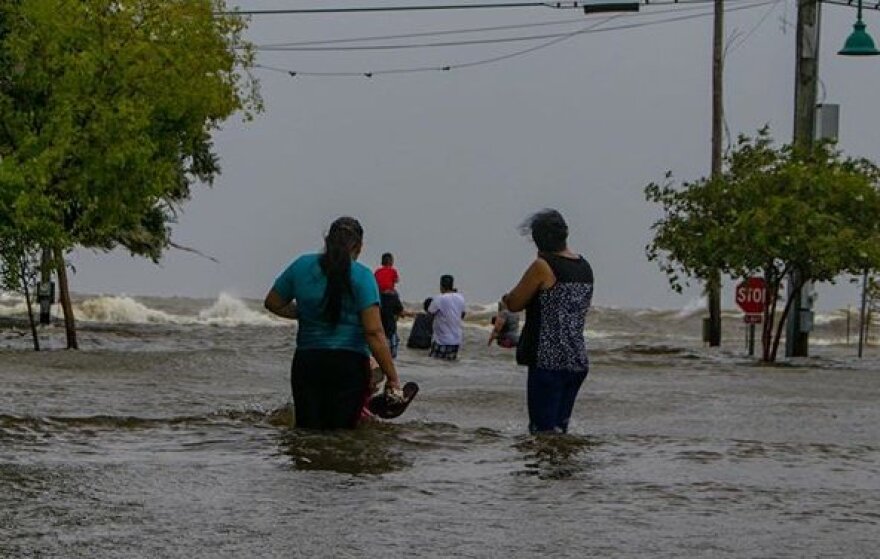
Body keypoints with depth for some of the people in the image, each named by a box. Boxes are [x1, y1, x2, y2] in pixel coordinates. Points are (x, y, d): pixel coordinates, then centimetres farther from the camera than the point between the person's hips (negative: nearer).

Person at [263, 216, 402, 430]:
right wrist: (392, 378, -11)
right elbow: (374, 332, -14)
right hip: (349, 364, -3)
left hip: (306, 362, 3)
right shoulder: (361, 276, -9)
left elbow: (272, 303, 17)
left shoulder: (302, 266, 4)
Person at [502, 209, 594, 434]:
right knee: (559, 428, 14)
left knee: (543, 430, -5)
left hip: (548, 361, -7)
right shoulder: (585, 268, 10)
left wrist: (506, 297, 17)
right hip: (578, 362, 7)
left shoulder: (543, 266, -11)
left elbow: (514, 304, -4)